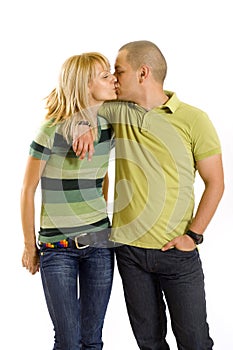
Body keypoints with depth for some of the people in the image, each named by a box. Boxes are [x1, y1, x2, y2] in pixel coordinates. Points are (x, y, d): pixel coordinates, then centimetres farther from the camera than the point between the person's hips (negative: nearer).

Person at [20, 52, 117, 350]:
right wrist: (29, 246, -2)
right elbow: (28, 190, -7)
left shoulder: (108, 125, 2)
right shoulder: (53, 130, -15)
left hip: (99, 242, 5)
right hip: (57, 247, -5)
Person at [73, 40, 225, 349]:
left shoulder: (194, 120, -6)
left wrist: (194, 234, -9)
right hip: (129, 250, 3)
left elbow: (215, 183, -2)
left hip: (177, 252, -3)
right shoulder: (115, 112, 4)